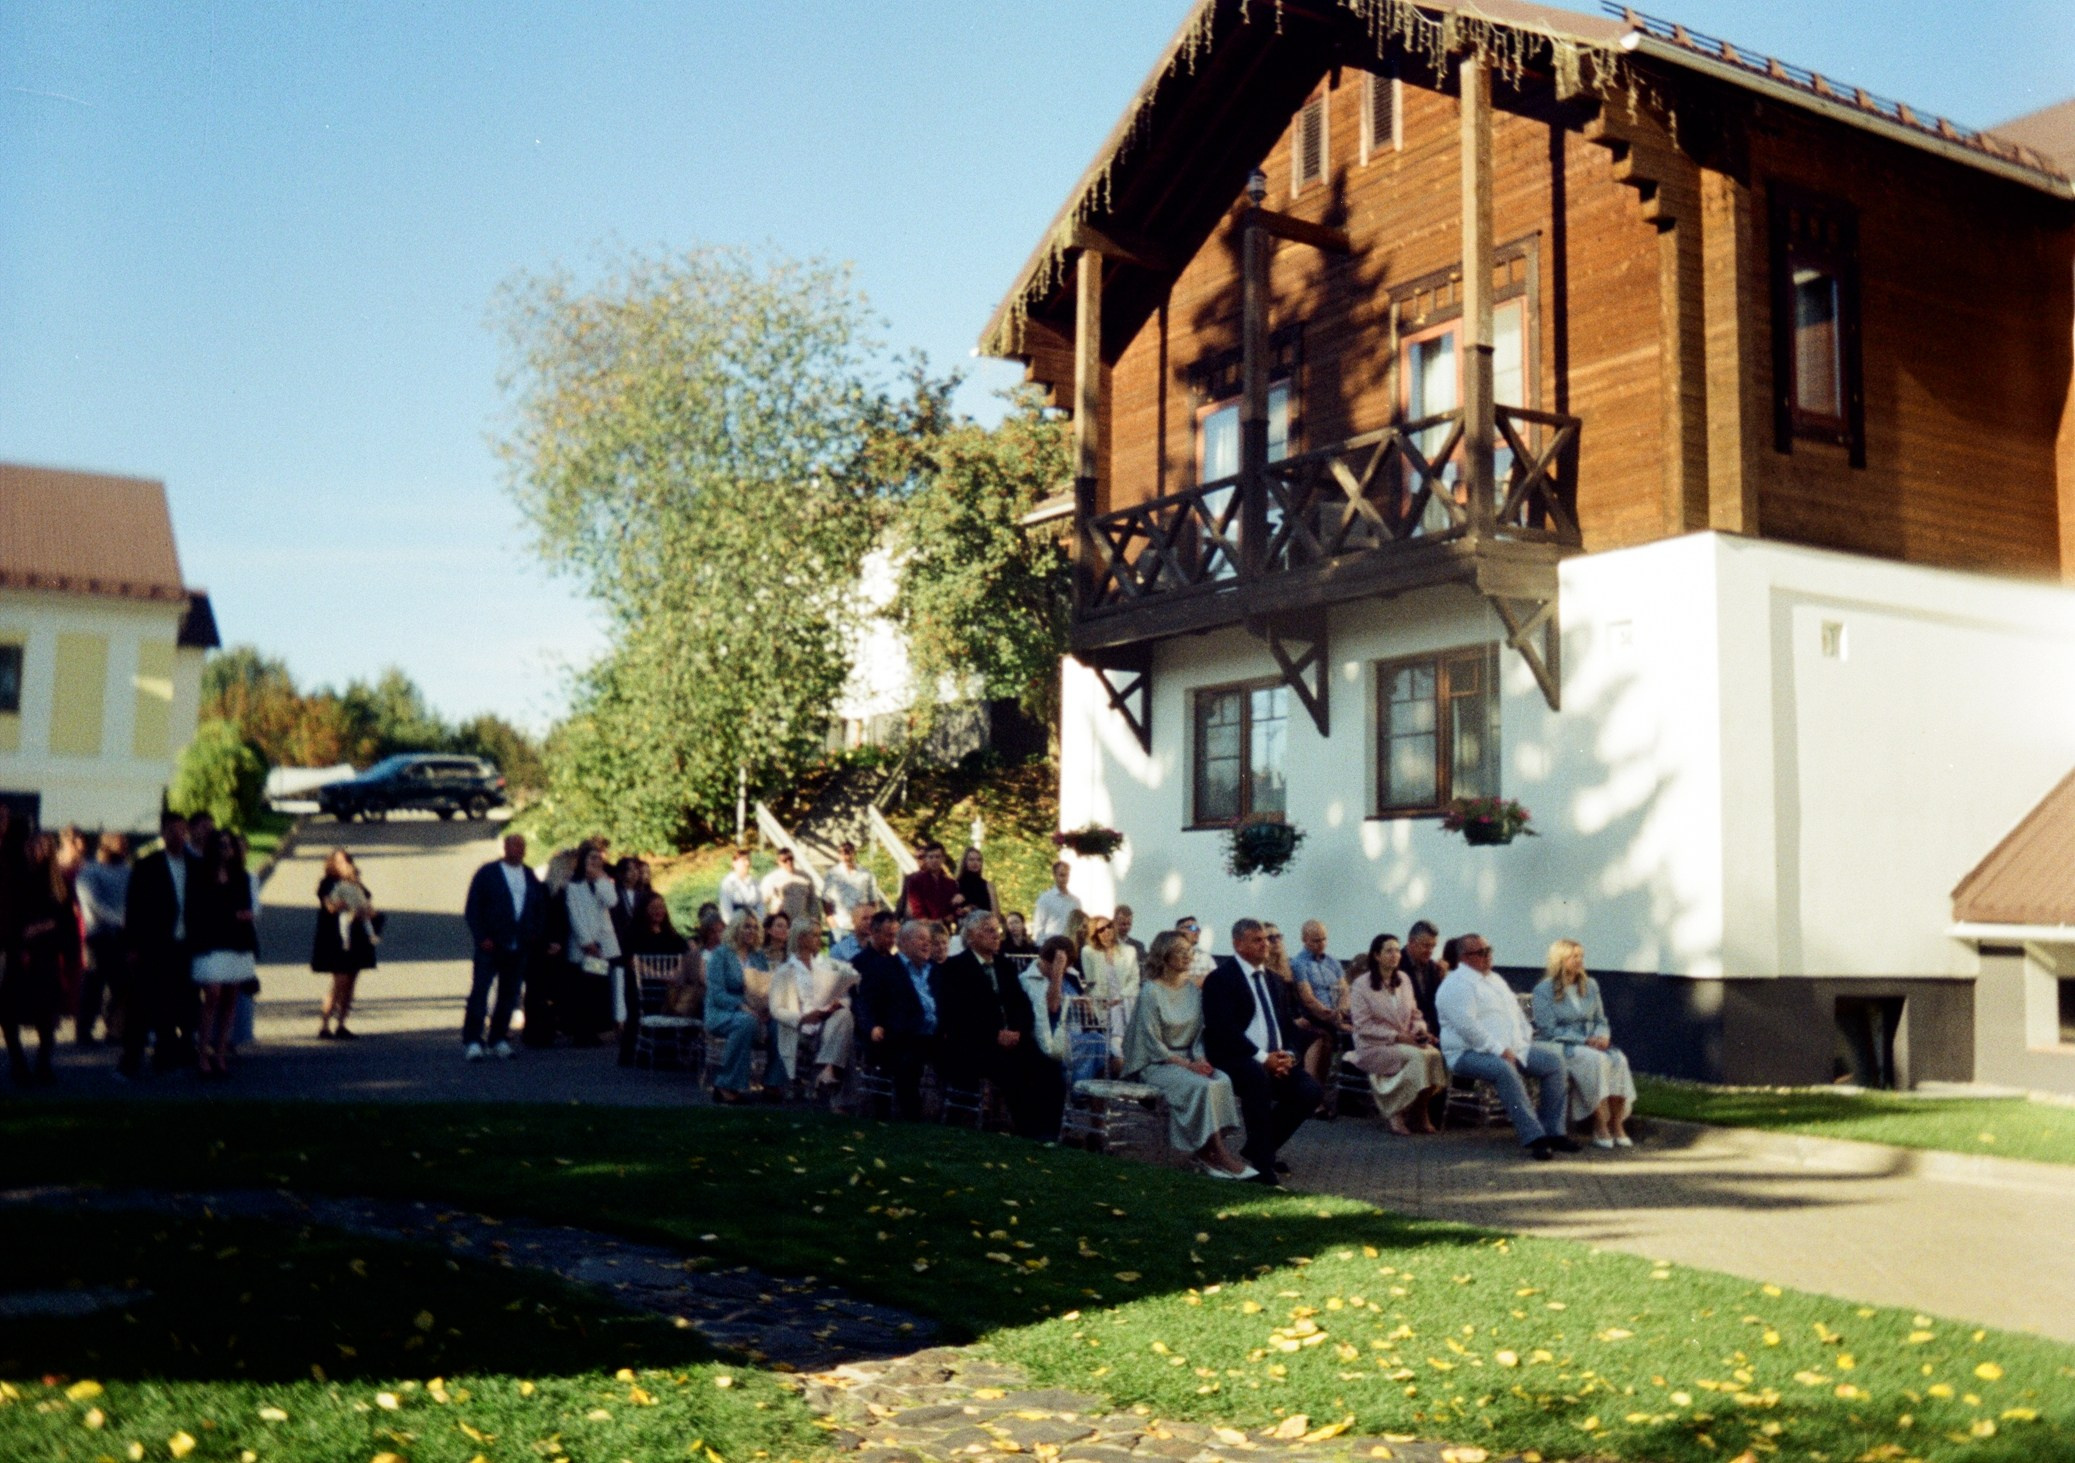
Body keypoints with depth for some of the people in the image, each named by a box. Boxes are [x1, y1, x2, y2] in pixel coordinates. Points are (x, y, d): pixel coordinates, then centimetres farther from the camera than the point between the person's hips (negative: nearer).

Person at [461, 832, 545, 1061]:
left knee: (509, 995, 8)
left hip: (520, 947, 4)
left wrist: (536, 934, 5)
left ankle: (499, 1040, 16)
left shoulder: (530, 876, 12)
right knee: (479, 992, -6)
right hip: (491, 946, -4)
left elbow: (541, 907, 19)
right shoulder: (487, 873, -1)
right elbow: (472, 908, -3)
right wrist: (481, 937, -11)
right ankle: (472, 1041, -4)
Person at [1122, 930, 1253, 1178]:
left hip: (1188, 1059, 6)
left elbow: (1199, 1032, 13)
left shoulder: (1192, 989, 10)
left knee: (1223, 1081, -24)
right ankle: (1218, 1153, -22)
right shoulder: (1150, 992, -10)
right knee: (1202, 1085, -31)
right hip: (1156, 1063, -6)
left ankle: (1208, 1151, -22)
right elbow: (1152, 1042, -13)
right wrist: (1187, 1064, -19)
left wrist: (1200, 1059, -8)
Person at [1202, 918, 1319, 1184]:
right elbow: (1223, 1029, -16)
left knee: (1309, 1090, -18)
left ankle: (1258, 1149, 3)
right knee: (1257, 1076, -38)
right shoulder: (1220, 978, -5)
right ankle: (1261, 1164, -29)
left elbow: (1286, 1024, 18)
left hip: (1274, 1060, 7)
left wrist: (1287, 1054, -4)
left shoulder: (1274, 980, 19)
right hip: (1234, 1060, -7)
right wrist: (1262, 1057, -22)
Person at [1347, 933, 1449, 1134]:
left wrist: (1420, 1029, -6)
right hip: (1374, 1047, -5)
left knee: (1435, 1055, -26)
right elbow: (1363, 1026, -12)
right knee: (1418, 1056, -31)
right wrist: (1397, 1036, -18)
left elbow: (1415, 1013, 17)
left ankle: (1420, 1115, -12)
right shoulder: (1361, 984, -6)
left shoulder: (1404, 979, 12)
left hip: (1406, 1041, 5)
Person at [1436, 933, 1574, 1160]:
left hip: (1511, 1049, 9)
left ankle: (1552, 1131, -6)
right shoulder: (1457, 984, -9)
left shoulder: (1495, 980, 21)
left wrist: (1526, 1041, 9)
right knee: (1504, 1069, -38)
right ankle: (1533, 1137, -37)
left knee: (1553, 1060, -6)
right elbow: (1466, 1025, -20)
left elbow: (1517, 1011, 26)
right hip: (1470, 1054, -9)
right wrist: (1498, 1050, -21)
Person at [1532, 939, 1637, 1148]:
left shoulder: (1590, 985, 14)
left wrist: (1602, 1036, -6)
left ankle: (1617, 1125, -25)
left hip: (1590, 1044, 5)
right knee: (1595, 1060, -35)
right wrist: (1584, 1041, -19)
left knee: (1618, 1060, -27)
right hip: (1558, 1045, -5)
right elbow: (1548, 1029, -10)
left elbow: (1601, 1021, 19)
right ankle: (1601, 1127, -31)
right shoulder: (1544, 989, -4)